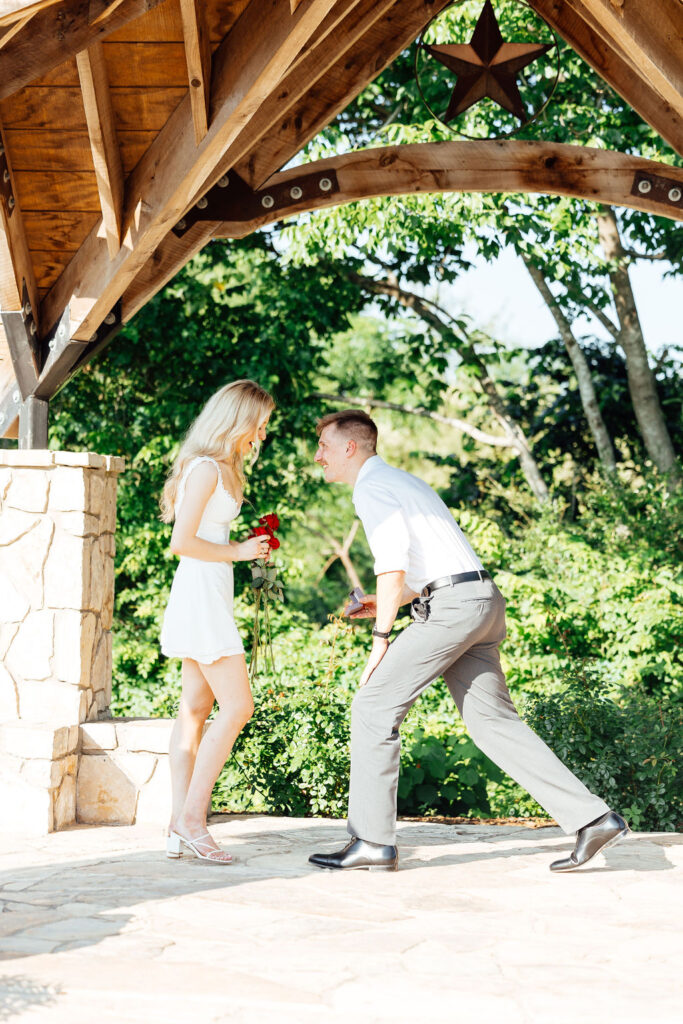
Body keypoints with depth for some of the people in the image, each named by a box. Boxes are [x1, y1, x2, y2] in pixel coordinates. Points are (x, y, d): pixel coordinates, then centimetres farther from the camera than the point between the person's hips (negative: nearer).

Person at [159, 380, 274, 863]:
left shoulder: (221, 468, 17)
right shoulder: (206, 468, -13)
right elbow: (182, 542, -18)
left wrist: (249, 545, 9)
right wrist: (239, 551, -11)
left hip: (208, 596, 10)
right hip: (201, 593, -10)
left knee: (196, 708, 7)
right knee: (237, 706, -10)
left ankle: (181, 824, 8)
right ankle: (191, 817, -7)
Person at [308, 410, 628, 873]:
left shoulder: (372, 487, -4)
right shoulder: (404, 482, 27)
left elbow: (393, 564, -17)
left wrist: (381, 636, -13)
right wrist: (386, 603, 22)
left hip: (452, 605, -10)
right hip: (482, 601, 10)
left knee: (375, 706, -4)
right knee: (492, 720, 8)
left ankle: (373, 841, -2)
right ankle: (593, 818, 3)